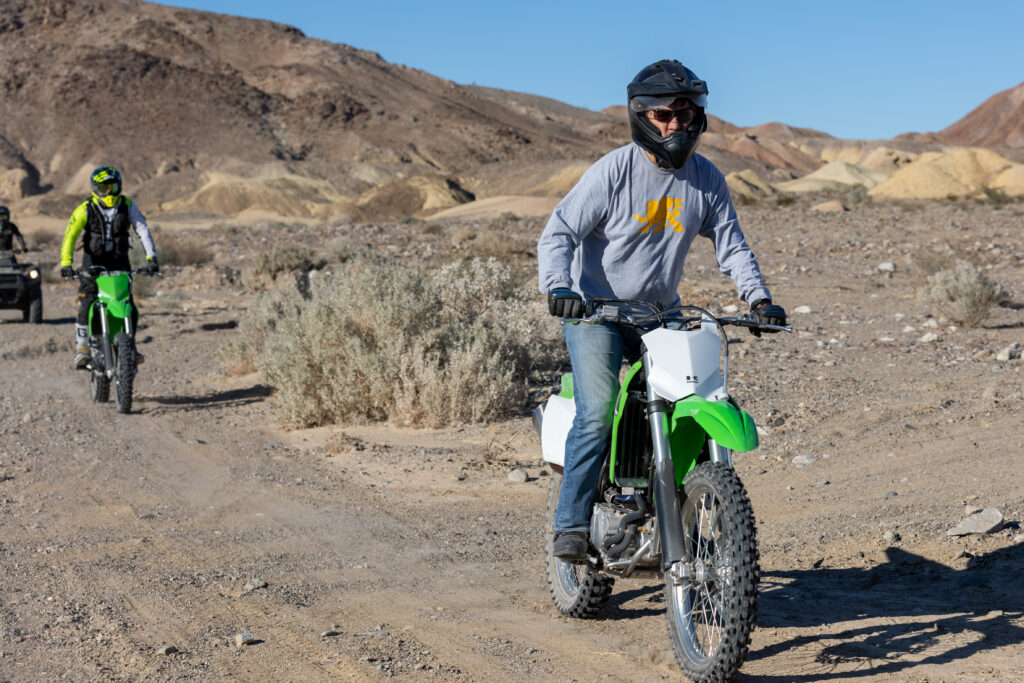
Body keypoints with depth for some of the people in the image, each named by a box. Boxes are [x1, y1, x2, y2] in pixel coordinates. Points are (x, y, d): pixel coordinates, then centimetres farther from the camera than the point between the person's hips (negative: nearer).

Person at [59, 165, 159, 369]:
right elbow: (70, 236, -11)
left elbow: (143, 230, -9)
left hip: (119, 261, 2)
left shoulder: (128, 206, -3)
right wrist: (66, 264, -23)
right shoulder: (85, 209, -8)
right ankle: (82, 348, -1)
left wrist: (151, 257, -22)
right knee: (86, 304, -11)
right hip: (93, 261, -2)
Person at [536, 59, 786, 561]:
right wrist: (559, 287, -28)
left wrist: (758, 298, -5)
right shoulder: (614, 170, -11)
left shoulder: (707, 179, 3)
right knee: (598, 413, -22)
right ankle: (571, 524, -12)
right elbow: (558, 232, -11)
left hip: (661, 313, 5)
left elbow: (730, 245, 10)